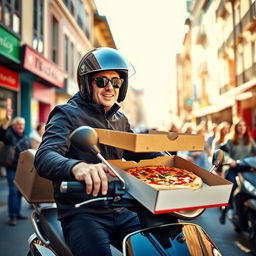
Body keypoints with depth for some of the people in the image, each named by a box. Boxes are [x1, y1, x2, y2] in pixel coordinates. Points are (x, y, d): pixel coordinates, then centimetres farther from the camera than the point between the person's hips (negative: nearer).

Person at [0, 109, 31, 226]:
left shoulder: (26, 138, 15)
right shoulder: (10, 134, -3)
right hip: (12, 169, -5)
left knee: (20, 192, 11)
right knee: (13, 192, -9)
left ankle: (17, 213, 22)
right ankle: (12, 216, -4)